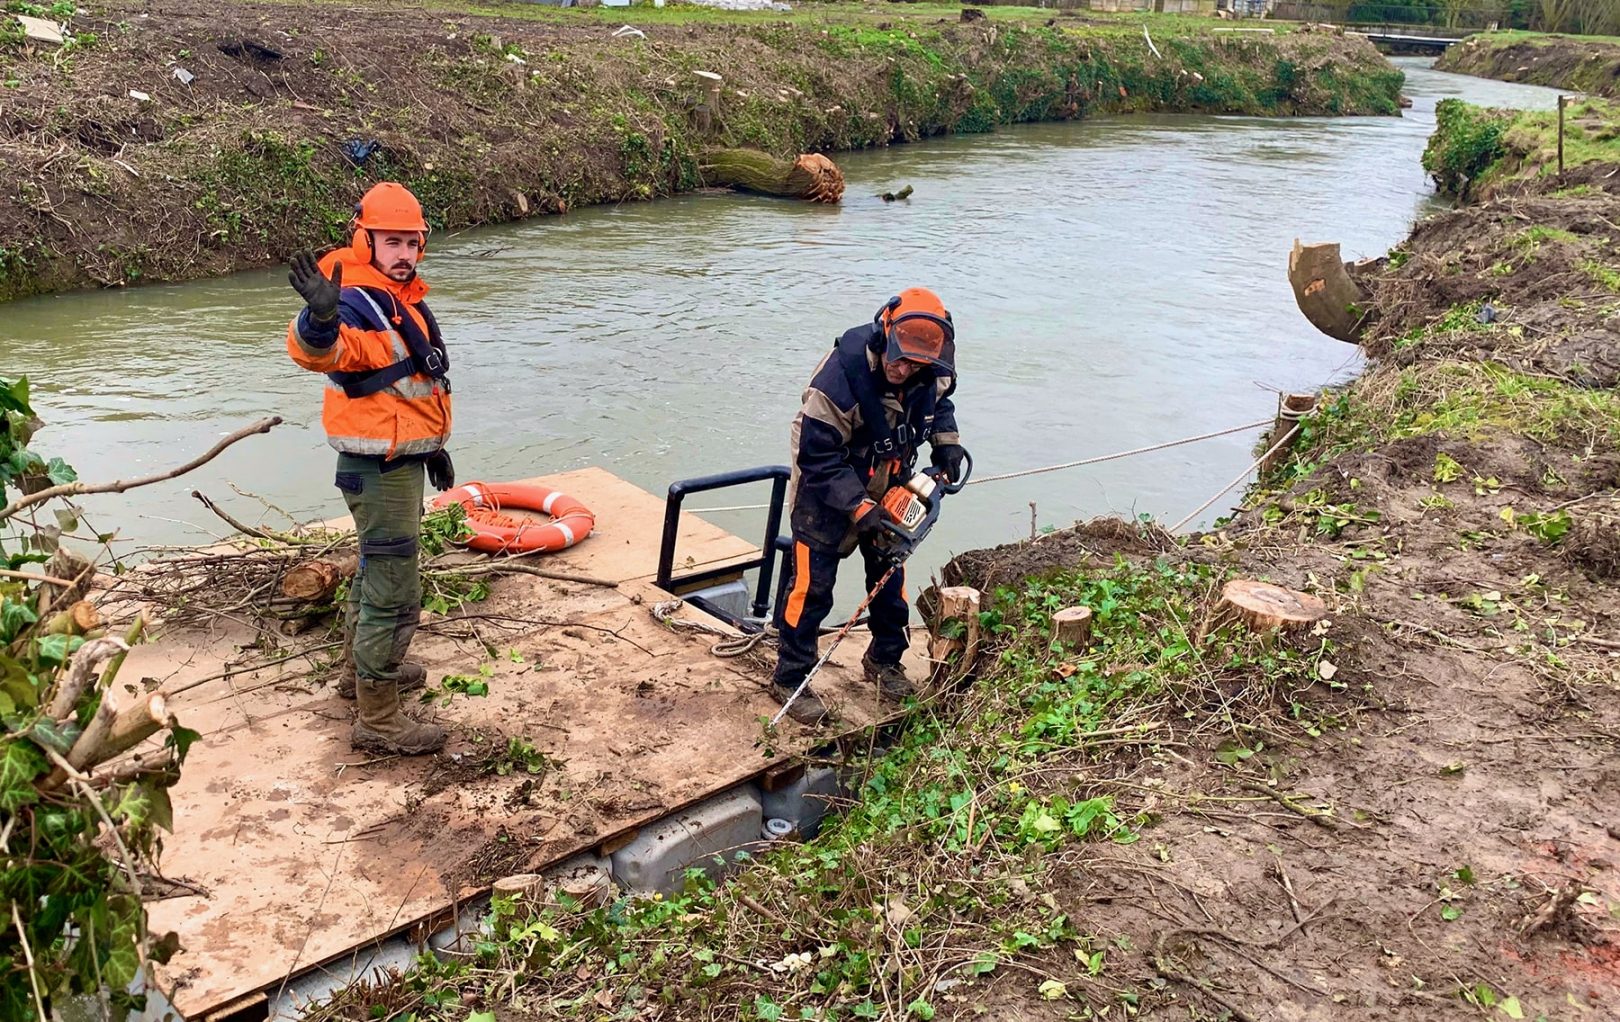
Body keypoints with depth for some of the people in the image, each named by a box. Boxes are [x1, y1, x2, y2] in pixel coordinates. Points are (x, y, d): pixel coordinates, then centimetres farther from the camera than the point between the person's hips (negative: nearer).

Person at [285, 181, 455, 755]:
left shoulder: (400, 299, 10)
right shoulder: (358, 302, -21)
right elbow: (319, 350, -44)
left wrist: (433, 446, 27)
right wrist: (321, 317, -65)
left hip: (402, 459, 11)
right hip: (378, 467, -11)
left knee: (376, 569, 25)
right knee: (395, 595, -6)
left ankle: (360, 671, 45)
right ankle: (377, 722, 5)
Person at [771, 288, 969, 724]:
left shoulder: (932, 370, -16)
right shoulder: (841, 373, -35)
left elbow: (939, 401, 10)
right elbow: (818, 458, -28)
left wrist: (946, 441, -8)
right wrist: (859, 507, -32)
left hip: (889, 486, 6)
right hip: (826, 491, -6)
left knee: (889, 574, 16)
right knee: (812, 582, -1)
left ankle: (885, 660, 36)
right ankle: (790, 678, 13)